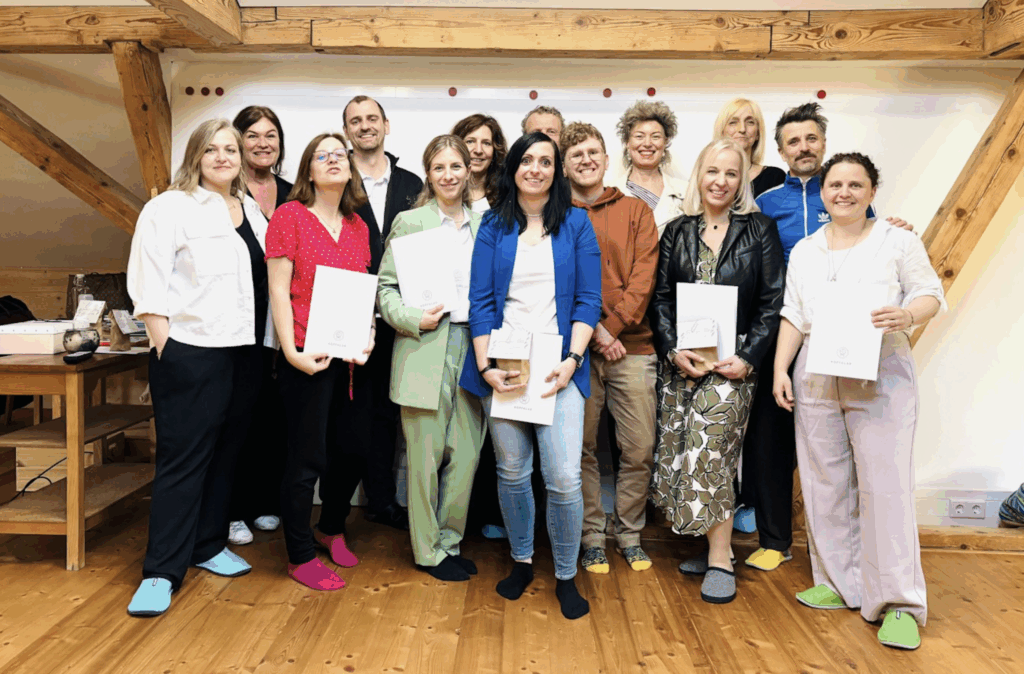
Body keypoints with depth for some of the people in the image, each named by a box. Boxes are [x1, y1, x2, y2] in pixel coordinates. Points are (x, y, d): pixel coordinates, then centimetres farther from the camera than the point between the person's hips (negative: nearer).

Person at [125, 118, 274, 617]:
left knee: (225, 452, 14)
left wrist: (266, 341, 11)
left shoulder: (253, 212, 15)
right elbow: (149, 282, -10)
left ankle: (209, 546, 29)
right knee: (183, 458, -3)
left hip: (243, 351, 6)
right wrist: (163, 342, -15)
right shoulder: (170, 208, -4)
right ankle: (161, 572, 7)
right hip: (189, 352, -6)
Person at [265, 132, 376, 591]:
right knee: (308, 458, 2)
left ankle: (332, 529, 39)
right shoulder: (289, 216, -4)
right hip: (307, 357, -6)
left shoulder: (357, 226, 13)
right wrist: (291, 351, -15)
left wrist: (368, 336, 0)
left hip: (352, 359, 6)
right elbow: (278, 289, -8)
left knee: (354, 450, 14)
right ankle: (301, 557, 20)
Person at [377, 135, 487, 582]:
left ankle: (450, 541, 24)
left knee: (467, 453, 6)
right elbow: (385, 287, 2)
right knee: (426, 456, 3)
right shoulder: (409, 222, 3)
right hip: (425, 350, -3)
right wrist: (413, 319, -14)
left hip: (472, 347, 4)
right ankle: (428, 550, 19)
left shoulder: (483, 225, 13)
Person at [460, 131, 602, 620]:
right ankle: (521, 561, 31)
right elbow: (480, 300, 3)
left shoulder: (576, 223, 7)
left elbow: (588, 299, 2)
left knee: (564, 478, -7)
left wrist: (572, 359, -10)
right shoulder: (494, 225, 9)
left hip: (558, 364, -1)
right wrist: (485, 365, -7)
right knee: (512, 473, 9)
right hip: (503, 364, 2)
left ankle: (566, 577, 14)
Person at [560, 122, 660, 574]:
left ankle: (630, 535, 22)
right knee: (581, 448, 5)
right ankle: (592, 538, 20)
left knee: (639, 450, 3)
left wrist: (613, 327, -8)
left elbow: (644, 277, 2)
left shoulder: (636, 211, 10)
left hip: (632, 347, 1)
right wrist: (593, 331, -10)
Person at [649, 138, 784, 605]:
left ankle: (720, 561, 2)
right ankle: (713, 548, 19)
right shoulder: (677, 232, 11)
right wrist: (673, 350, -6)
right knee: (680, 455, 2)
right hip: (680, 361, 3)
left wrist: (749, 358, -10)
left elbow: (772, 302, 0)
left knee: (708, 452, -12)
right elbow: (660, 298, 8)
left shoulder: (760, 231, 5)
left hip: (734, 361, -3)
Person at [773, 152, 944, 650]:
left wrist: (908, 315, -22)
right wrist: (780, 369, 5)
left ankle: (898, 604, 1)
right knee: (825, 486, 7)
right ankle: (840, 583, 21)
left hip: (881, 380, -4)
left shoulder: (897, 241, 5)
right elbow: (793, 315, 14)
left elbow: (930, 293, 0)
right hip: (816, 381, 4)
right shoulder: (804, 250, 15)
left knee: (886, 487, -8)